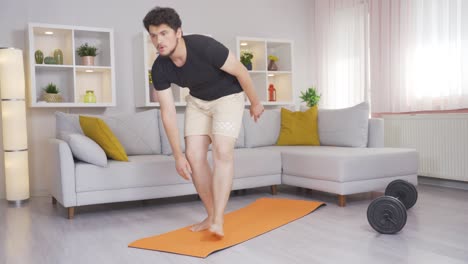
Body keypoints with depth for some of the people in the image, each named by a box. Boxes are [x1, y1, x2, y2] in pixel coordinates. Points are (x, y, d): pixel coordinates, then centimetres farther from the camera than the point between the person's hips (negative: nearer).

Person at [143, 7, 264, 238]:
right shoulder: (159, 69, -19)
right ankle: (211, 216, 7)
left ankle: (218, 221, -21)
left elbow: (240, 71, -20)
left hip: (227, 97, -5)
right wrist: (178, 155, -15)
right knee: (194, 156, -6)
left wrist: (255, 103, -7)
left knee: (222, 152, -22)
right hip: (197, 101, 5)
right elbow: (168, 112, -14)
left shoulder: (204, 47, -34)